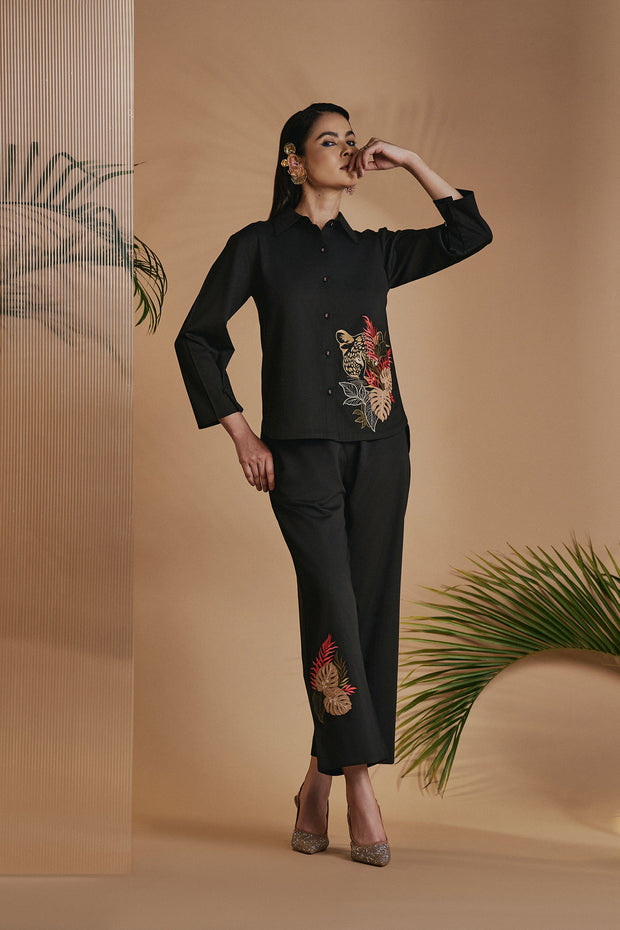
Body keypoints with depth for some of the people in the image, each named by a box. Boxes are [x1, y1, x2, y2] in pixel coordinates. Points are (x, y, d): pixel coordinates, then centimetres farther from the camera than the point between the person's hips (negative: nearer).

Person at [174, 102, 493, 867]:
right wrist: (240, 434, -2)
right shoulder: (259, 246, 6)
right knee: (333, 601, -14)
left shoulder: (373, 251, 16)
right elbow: (197, 337, 6)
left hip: (379, 449, 4)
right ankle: (357, 781, -8)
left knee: (370, 607, 1)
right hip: (303, 451, -4)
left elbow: (470, 234, 17)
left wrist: (409, 163, 12)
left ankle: (322, 777, 12)